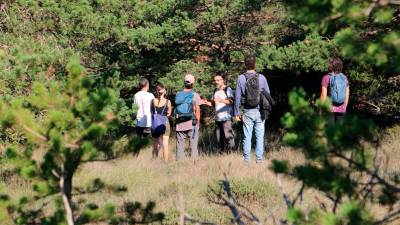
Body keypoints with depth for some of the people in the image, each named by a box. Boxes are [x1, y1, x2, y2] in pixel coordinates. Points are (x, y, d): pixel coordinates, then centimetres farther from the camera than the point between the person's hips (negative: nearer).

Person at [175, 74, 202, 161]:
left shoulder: (178, 95, 2)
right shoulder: (195, 95, -6)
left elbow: (176, 109, 4)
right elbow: (197, 110, -5)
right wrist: (197, 121, 5)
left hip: (180, 124, 3)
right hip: (191, 124, -3)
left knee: (180, 146, 8)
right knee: (193, 145, 3)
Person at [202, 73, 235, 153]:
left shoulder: (228, 90, -4)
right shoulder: (215, 91, 17)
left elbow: (231, 101, -18)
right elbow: (213, 103, 23)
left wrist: (222, 101, -36)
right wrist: (207, 103, 3)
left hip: (226, 117, -7)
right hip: (217, 118, 7)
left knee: (228, 136, -13)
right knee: (219, 138, 9)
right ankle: (221, 152, 16)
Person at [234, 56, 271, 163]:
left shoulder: (241, 78, -5)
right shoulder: (261, 78, -4)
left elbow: (237, 97, -3)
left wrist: (237, 113, 4)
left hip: (247, 111, 0)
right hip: (259, 110, 0)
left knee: (247, 137, 6)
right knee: (260, 136, 6)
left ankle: (247, 159, 7)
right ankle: (259, 158, 7)